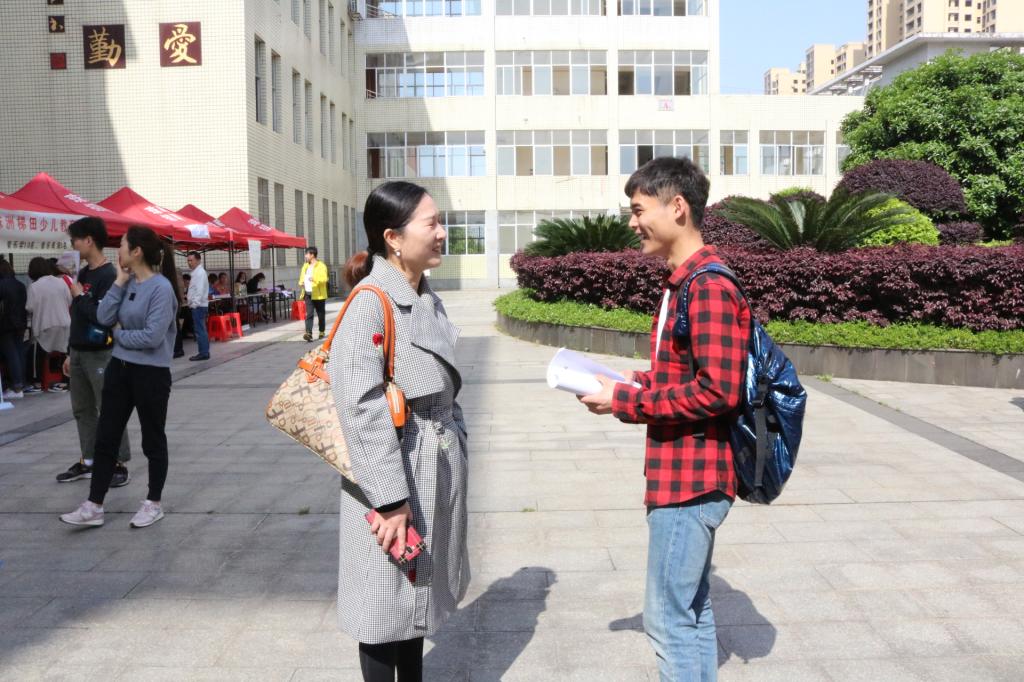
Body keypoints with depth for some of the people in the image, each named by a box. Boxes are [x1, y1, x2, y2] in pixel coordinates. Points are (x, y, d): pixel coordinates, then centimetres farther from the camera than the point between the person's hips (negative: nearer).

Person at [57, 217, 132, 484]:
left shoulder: (109, 276, -15)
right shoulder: (83, 273, 13)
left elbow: (103, 316, -24)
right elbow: (78, 317, 18)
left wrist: (80, 297, -12)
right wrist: (71, 352, 18)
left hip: (100, 354, -9)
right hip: (79, 352, 9)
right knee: (82, 410, 14)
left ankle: (120, 464, 4)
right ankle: (88, 462, 24)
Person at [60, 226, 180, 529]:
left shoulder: (161, 287, -17)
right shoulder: (129, 282, 6)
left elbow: (153, 336, -22)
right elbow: (104, 317, -2)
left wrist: (120, 335, -7)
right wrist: (119, 282, -5)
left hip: (151, 374, -7)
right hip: (119, 368, 8)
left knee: (153, 440, 8)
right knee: (105, 437, 10)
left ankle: (154, 504, 24)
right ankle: (93, 506, 19)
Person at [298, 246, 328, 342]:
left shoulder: (321, 266, -8)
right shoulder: (305, 266, 14)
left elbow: (324, 279, -18)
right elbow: (302, 277, 25)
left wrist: (315, 279, -35)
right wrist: (301, 283, 3)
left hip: (318, 294, -5)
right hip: (308, 294, 5)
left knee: (321, 315, 9)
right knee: (309, 314, -8)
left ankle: (321, 332, 26)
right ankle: (309, 333, -18)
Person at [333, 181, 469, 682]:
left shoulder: (429, 300, 9)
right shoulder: (371, 303, -18)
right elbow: (361, 406, -23)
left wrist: (455, 446, 15)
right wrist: (389, 498, -23)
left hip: (439, 468, 8)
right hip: (395, 470, -8)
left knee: (419, 593, 20)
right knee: (387, 603, 7)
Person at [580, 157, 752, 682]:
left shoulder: (708, 286, -18)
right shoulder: (685, 282, 13)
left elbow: (717, 391, -25)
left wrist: (626, 401, -17)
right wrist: (626, 388, 4)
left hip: (690, 478, -10)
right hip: (686, 475, 10)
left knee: (668, 619, 0)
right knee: (692, 609, 19)